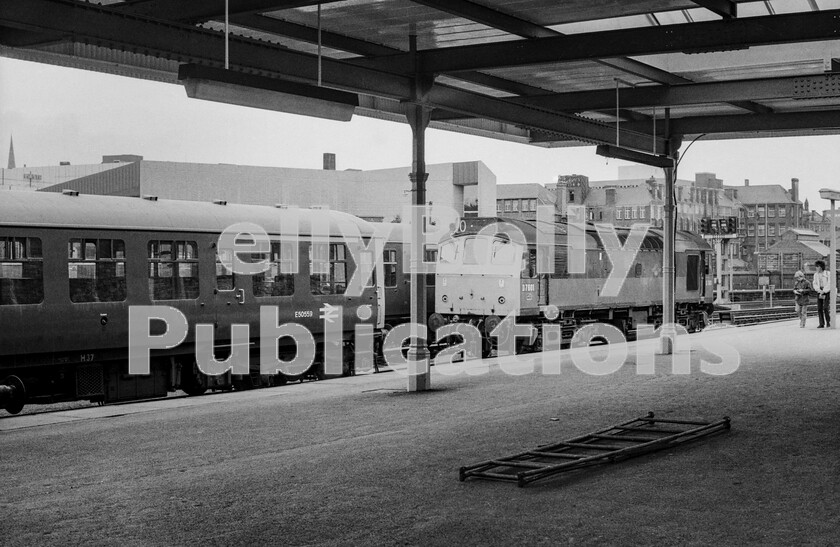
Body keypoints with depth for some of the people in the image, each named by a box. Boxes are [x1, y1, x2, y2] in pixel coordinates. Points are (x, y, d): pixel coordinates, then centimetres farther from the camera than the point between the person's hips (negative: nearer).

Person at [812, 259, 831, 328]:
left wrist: (823, 292, -14)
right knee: (819, 308, -3)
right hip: (819, 292, 4)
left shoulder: (827, 274, -5)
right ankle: (821, 324, -1)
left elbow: (829, 284, -9)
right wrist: (819, 290, -12)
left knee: (825, 308, -15)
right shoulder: (816, 275, 9)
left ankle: (828, 322, 2)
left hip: (827, 292, -4)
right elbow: (815, 285, 5)